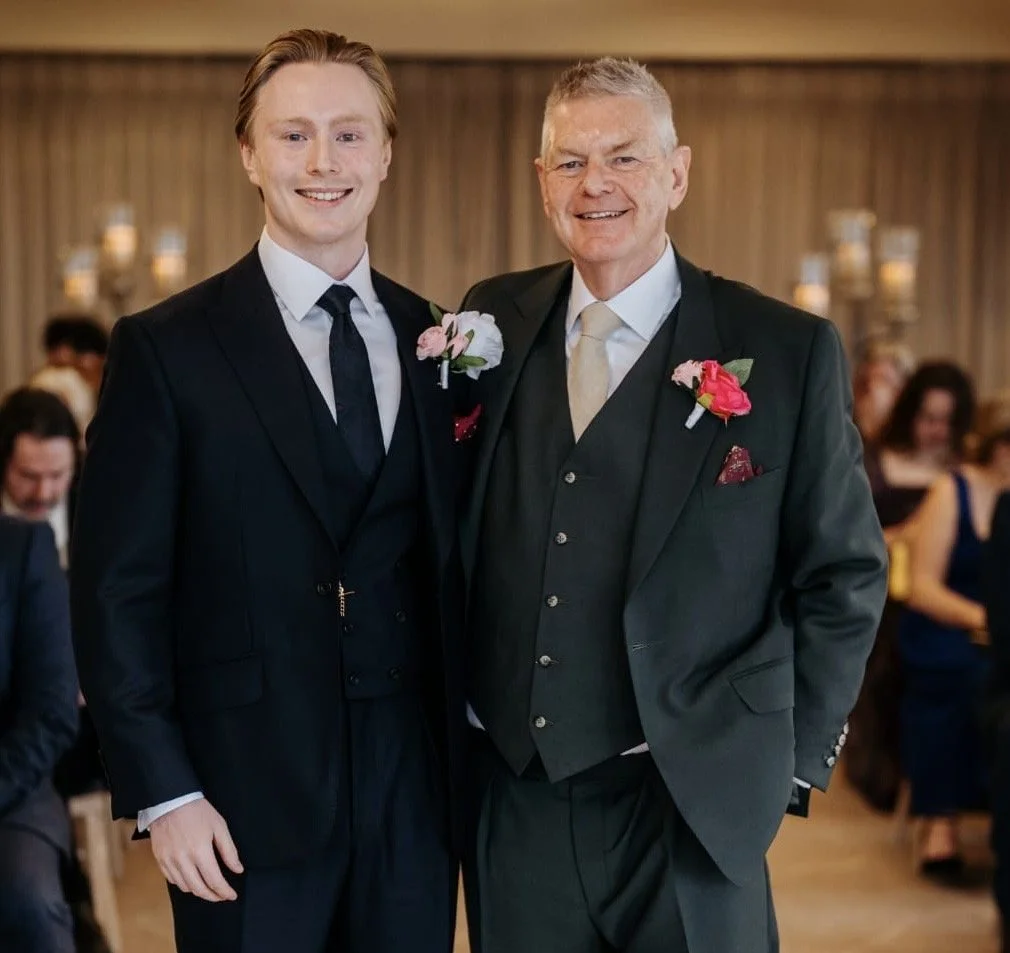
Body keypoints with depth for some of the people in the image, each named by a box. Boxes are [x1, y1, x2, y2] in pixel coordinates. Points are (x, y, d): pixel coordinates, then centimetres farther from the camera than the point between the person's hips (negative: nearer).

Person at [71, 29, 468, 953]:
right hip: (249, 804, -3)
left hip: (415, 793, 3)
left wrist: (471, 751, 4)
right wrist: (163, 791, -10)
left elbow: (452, 565, 10)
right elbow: (118, 590, -6)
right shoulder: (165, 348, -4)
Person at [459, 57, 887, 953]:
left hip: (691, 803, -3)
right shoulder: (493, 322, 3)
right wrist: (457, 707, 5)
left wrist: (789, 759, -2)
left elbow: (843, 575, -1)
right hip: (511, 800, 3)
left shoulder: (789, 351, -6)